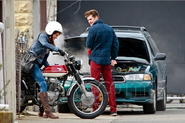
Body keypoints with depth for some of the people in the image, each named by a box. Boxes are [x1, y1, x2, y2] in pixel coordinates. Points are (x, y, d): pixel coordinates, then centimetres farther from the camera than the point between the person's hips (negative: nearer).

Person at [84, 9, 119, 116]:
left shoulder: (93, 29, -9)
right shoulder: (109, 29, 12)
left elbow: (89, 45, -4)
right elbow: (116, 44, 14)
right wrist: (113, 58, 18)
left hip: (96, 60, -6)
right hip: (107, 61, 6)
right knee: (109, 84, 6)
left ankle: (95, 109, -3)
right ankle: (113, 110, 2)